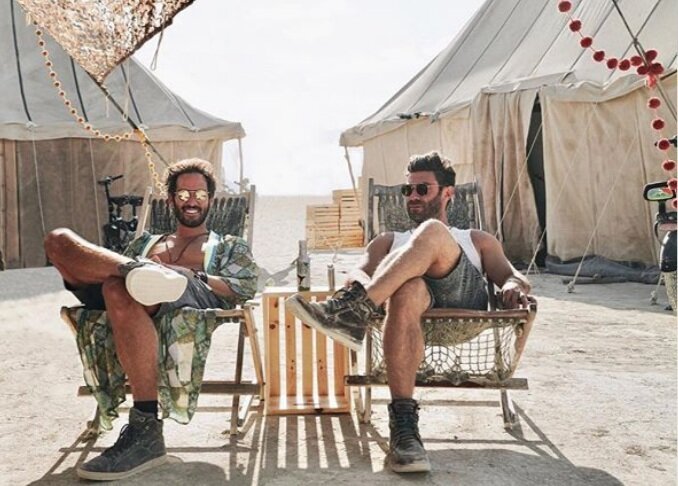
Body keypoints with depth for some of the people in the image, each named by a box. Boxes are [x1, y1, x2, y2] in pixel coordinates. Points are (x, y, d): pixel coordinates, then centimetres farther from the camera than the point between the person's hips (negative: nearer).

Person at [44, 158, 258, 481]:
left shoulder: (230, 245, 30)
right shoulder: (145, 242, 40)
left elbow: (246, 288, 10)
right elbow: (119, 271, 23)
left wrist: (191, 276, -4)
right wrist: (135, 269, -2)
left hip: (198, 301, -4)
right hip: (136, 298, 4)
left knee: (120, 288, -39)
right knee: (59, 240, -12)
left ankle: (145, 430, -39)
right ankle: (141, 271, -37)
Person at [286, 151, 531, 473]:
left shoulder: (477, 240, 37)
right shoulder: (388, 241, 36)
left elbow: (509, 274, 20)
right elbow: (358, 273, 16)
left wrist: (514, 286, -6)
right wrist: (366, 286, -10)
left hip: (465, 302, 0)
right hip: (418, 302, 0)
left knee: (431, 232, -27)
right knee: (407, 291, -40)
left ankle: (352, 311, -40)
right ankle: (403, 424, -42)